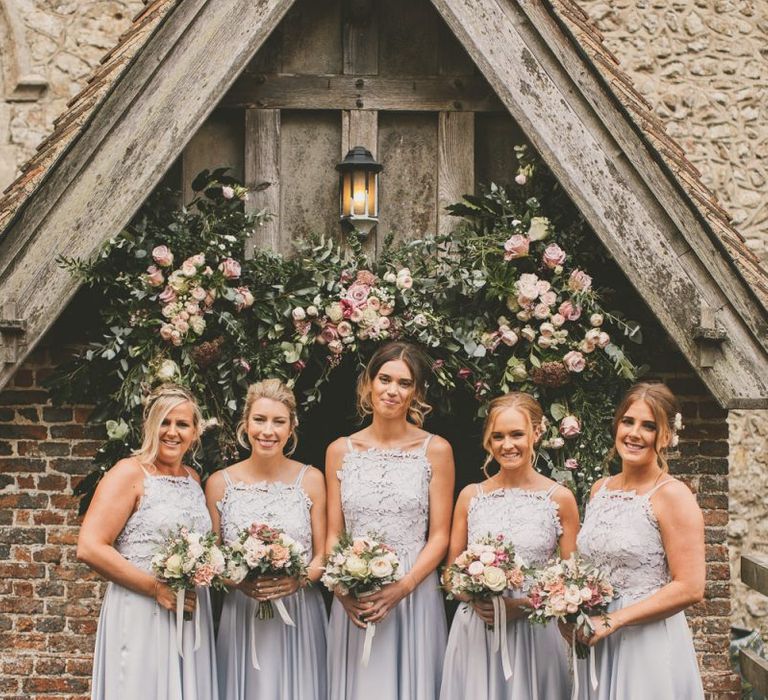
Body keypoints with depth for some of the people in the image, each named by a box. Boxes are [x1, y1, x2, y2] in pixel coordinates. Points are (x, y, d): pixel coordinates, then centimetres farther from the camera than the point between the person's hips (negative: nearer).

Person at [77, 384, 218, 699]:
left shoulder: (194, 479, 12)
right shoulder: (130, 473, -7)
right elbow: (89, 548, -16)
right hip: (140, 613, -6)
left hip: (191, 616, 6)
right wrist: (157, 588, -17)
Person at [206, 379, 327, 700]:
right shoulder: (220, 483, 1)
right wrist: (238, 582, -13)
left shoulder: (311, 479, 1)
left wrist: (300, 579, -16)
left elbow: (323, 556, 4)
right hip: (241, 616, 0)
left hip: (300, 616, 0)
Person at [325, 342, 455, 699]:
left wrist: (401, 588, -15)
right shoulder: (340, 451, 5)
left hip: (414, 596, -2)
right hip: (353, 601, 2)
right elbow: (333, 534, 6)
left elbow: (439, 536, -2)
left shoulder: (435, 450, -1)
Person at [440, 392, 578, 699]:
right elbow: (451, 571, 10)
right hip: (474, 631, 2)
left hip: (534, 632, -2)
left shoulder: (560, 498, -2)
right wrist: (474, 599, -9)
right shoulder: (470, 496, 5)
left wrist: (525, 605, -13)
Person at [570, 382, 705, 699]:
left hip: (647, 643, -6)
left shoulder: (672, 495, -12)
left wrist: (612, 620, -17)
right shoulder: (600, 488, 8)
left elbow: (690, 588, -17)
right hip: (592, 641, 6)